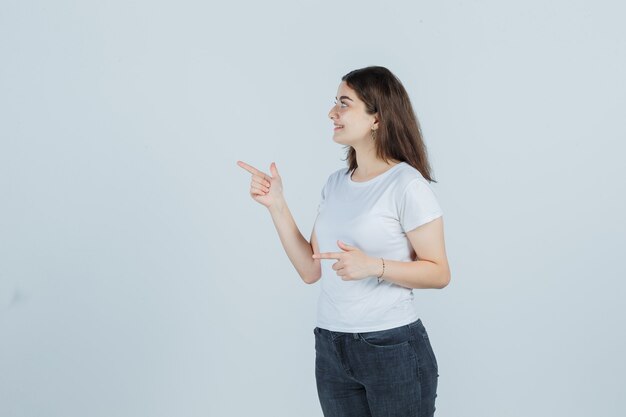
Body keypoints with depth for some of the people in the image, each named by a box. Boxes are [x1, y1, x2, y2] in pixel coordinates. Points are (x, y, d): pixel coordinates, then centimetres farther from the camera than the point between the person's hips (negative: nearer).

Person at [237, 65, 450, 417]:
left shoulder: (407, 184, -11)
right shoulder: (336, 183, 9)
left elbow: (439, 273, -10)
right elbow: (311, 270, 7)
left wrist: (373, 266, -23)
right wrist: (276, 205, 2)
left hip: (393, 348, -6)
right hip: (331, 349, 6)